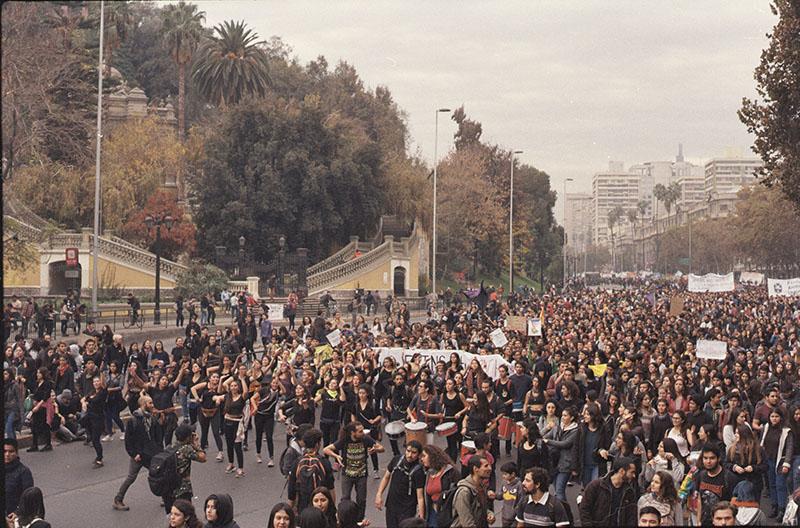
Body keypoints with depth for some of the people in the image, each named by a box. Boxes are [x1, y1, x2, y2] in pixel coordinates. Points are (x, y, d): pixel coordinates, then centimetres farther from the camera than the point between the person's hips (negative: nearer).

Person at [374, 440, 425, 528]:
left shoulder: (418, 472, -20)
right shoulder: (396, 460, -4)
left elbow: (420, 497, -21)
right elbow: (386, 477, 10)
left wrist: (421, 517, -25)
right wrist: (379, 495, 3)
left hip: (407, 510, -5)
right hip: (391, 505, 5)